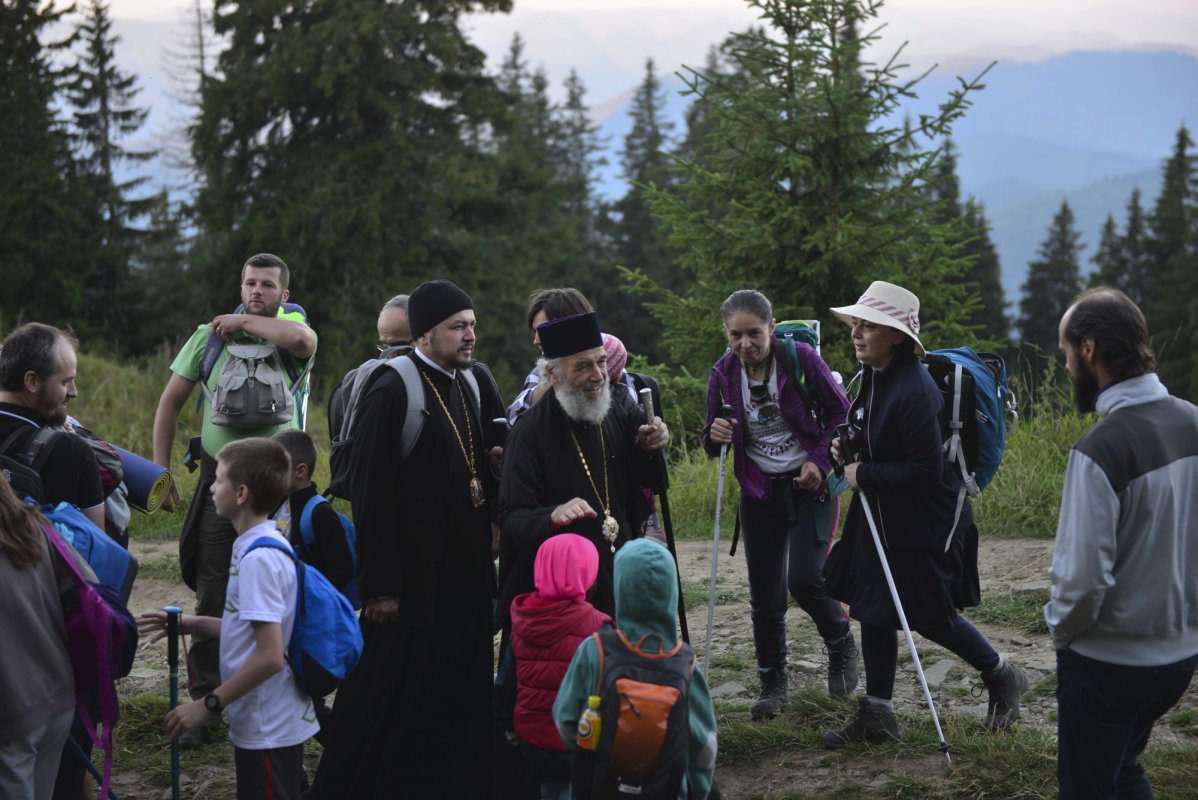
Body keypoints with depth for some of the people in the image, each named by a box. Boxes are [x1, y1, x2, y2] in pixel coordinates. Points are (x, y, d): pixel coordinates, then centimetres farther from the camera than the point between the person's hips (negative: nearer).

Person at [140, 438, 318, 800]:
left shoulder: (258, 558, -22)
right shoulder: (265, 546, 7)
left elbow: (269, 656, -26)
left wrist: (207, 705, -20)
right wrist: (190, 624, 13)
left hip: (268, 729, -9)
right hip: (272, 723, 9)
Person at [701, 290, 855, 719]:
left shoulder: (801, 359, -13)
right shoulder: (723, 373, -5)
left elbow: (840, 412, -1)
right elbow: (713, 443, 5)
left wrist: (821, 461, -13)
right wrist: (715, 435, -18)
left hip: (809, 485, -3)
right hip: (759, 492, 3)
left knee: (804, 579, -15)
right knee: (764, 594, 3)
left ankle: (841, 643, 17)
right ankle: (772, 684, 20)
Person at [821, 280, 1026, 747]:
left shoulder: (914, 392, -25)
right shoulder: (873, 377, 4)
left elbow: (925, 469, -25)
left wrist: (865, 475, -18)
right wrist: (851, 448, 1)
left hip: (924, 523, -9)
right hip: (880, 516, 9)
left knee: (931, 617, 3)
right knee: (873, 611, 10)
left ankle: (1002, 678, 28)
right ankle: (876, 714, 21)